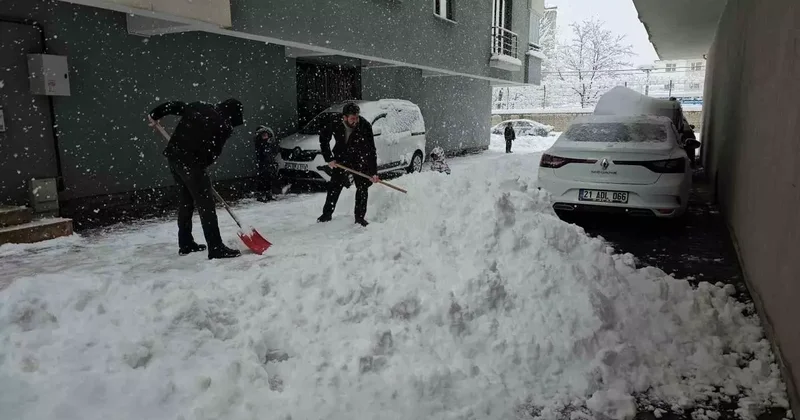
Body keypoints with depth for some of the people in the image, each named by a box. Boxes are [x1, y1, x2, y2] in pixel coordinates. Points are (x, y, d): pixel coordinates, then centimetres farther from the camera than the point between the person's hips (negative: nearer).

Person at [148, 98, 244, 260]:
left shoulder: (198, 107, 15)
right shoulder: (224, 127, -4)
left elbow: (174, 105, 18)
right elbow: (214, 152, -6)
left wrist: (155, 115, 32)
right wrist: (201, 165, 8)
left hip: (173, 155, 8)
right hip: (190, 160, -8)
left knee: (187, 200, 19)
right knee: (206, 204, -7)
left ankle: (185, 244, 27)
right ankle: (216, 248, -10)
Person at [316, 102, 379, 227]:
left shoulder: (365, 126, -29)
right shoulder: (335, 124, -23)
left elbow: (371, 151, -27)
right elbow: (323, 138, -4)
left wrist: (373, 173, -30)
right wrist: (329, 159, -8)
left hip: (360, 160, -1)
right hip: (341, 158, 2)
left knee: (362, 187, -5)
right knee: (334, 186, 7)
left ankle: (360, 217, 8)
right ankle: (327, 214, 22)